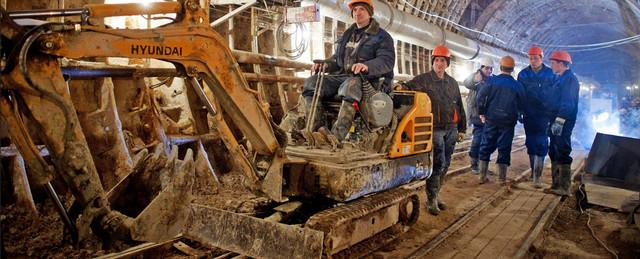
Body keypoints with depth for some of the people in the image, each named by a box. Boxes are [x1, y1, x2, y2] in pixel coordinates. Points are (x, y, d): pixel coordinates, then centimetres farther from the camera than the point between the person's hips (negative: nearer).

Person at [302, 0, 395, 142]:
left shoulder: (382, 37, 5)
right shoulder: (347, 35, 26)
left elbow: (387, 61, -11)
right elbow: (337, 58, 29)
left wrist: (367, 66, -32)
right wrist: (323, 65, 5)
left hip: (365, 79, -6)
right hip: (341, 76, 6)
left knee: (350, 85, -42)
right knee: (311, 83, -17)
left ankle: (335, 137, -51)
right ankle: (315, 129, -30)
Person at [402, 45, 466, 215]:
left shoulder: (452, 83, 16)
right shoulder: (423, 79, 0)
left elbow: (459, 106, 20)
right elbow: (409, 87, -13)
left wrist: (462, 129, 17)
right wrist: (402, 87, -38)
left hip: (451, 129, 6)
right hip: (435, 129, -6)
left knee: (445, 165, 10)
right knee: (438, 164, -10)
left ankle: (435, 195, 23)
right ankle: (431, 200, 1)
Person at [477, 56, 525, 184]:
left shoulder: (492, 80, -5)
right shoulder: (517, 85, 0)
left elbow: (481, 96, -11)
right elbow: (521, 105, 5)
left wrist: (481, 113, -2)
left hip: (491, 118, 0)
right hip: (508, 120, 0)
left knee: (486, 146, 8)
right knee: (504, 148, 6)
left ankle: (482, 176, 9)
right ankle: (502, 178, 10)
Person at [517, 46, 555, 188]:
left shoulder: (550, 74, -1)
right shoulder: (523, 74, 4)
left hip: (544, 115, -2)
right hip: (529, 115, 2)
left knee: (541, 144, -8)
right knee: (531, 143, 10)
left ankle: (537, 175, -8)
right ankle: (534, 171, 24)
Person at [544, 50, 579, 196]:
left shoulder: (569, 79, -12)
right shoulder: (560, 79, 19)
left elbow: (567, 103, -21)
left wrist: (559, 121, -25)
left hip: (563, 123, -10)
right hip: (556, 121, 10)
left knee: (562, 153, -8)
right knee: (554, 153, 13)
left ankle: (564, 188, -3)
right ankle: (556, 184, 20)